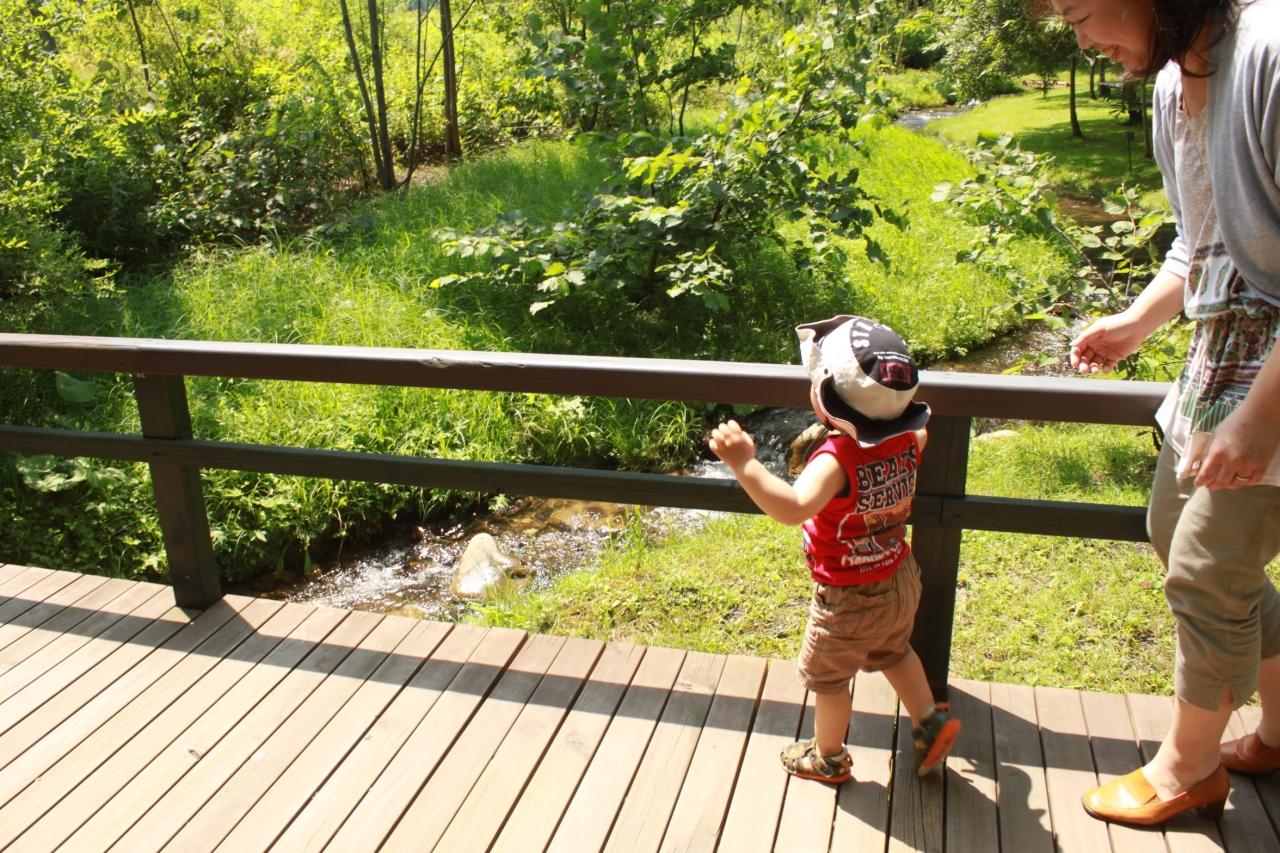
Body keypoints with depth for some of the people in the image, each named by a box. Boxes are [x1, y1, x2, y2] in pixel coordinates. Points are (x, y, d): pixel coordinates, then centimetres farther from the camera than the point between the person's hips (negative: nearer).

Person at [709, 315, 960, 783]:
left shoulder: (837, 459, -36)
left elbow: (794, 507, -53)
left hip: (850, 601, -6)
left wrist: (744, 464, -57)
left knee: (827, 675, 18)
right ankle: (931, 721, 40)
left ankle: (829, 758, 37)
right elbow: (920, 438, 13)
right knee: (892, 653, 34)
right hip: (902, 582, 7)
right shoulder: (907, 440, -13)